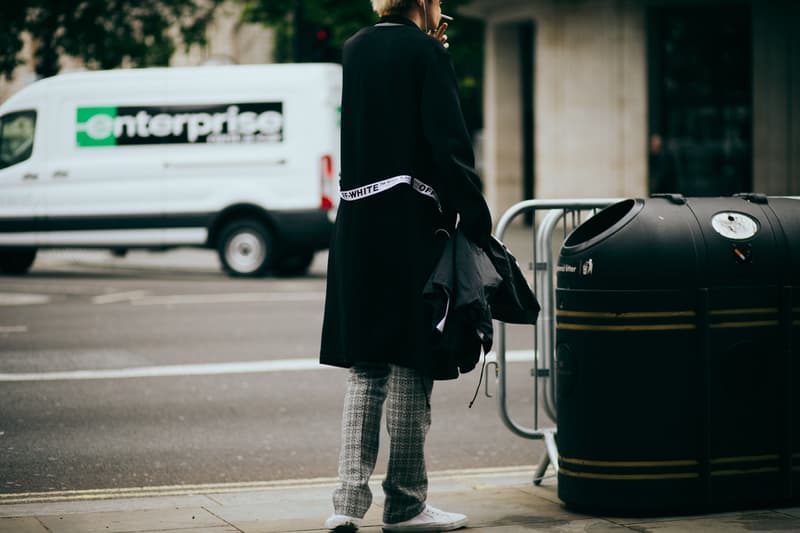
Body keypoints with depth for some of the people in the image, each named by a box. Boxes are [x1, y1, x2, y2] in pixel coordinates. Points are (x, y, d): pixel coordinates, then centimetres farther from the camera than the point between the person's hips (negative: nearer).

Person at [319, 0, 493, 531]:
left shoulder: (355, 48, 13)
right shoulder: (426, 52, -7)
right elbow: (449, 140, -14)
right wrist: (477, 220, -9)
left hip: (356, 227, 6)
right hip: (412, 223, -6)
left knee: (365, 369, 10)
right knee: (411, 366, 1)